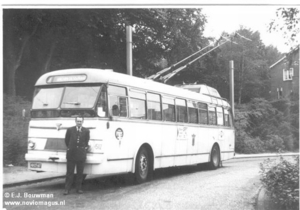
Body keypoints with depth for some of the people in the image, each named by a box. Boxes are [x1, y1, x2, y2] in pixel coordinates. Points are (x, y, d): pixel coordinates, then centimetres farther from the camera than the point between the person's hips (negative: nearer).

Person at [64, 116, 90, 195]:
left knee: (80, 173, 6)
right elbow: (66, 140, 13)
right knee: (69, 172, 1)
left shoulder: (86, 131, 2)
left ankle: (79, 188, 15)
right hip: (71, 154, -1)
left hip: (81, 154, 1)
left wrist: (85, 148, 10)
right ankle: (67, 189, 4)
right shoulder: (70, 130, 1)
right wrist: (69, 148, 12)